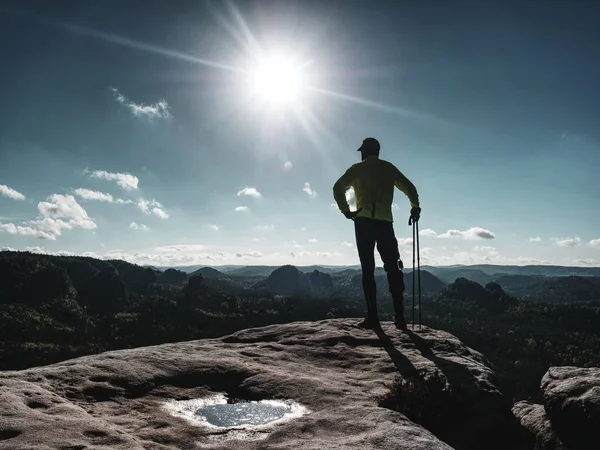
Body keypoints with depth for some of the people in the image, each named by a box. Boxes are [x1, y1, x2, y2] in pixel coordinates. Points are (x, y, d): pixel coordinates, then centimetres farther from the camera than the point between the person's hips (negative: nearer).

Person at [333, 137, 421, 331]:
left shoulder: (358, 168, 9)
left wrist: (346, 211, 4)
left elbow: (338, 188, -1)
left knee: (368, 269, -2)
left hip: (364, 221, -2)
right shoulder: (389, 168, 17)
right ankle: (399, 317, -2)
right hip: (385, 221, 2)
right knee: (393, 268, 4)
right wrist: (415, 208, 26)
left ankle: (372, 317, -7)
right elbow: (409, 187, 17)